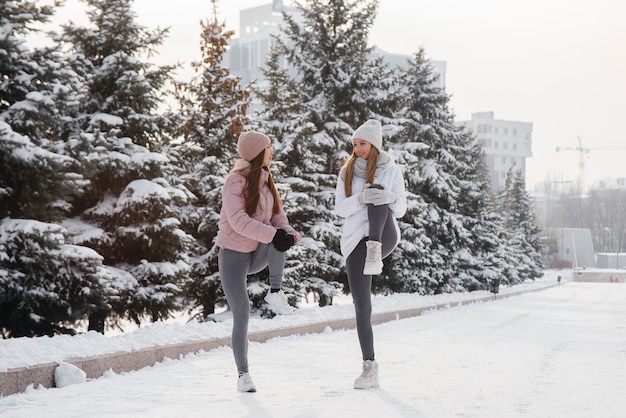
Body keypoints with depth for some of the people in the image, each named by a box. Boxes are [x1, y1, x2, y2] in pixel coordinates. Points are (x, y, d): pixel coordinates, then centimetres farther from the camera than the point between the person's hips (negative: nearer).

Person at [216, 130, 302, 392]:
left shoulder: (266, 181, 9)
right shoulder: (236, 181, -14)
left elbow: (277, 215, 5)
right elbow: (238, 221, -25)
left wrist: (288, 233, -17)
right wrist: (272, 234, -32)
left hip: (258, 254, 5)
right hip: (234, 254, -5)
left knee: (280, 236, -28)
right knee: (241, 314, -8)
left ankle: (275, 293, -15)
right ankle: (243, 373, 6)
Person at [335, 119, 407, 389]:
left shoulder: (391, 171, 5)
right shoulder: (347, 172, 9)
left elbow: (400, 210, 2)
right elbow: (340, 209, 0)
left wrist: (390, 197, -22)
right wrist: (361, 198, -22)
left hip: (385, 237, -2)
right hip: (355, 243, 2)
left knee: (378, 194, -27)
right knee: (362, 307, -2)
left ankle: (374, 251, -40)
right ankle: (370, 368, 4)